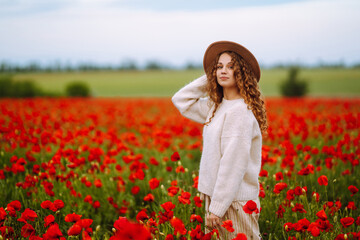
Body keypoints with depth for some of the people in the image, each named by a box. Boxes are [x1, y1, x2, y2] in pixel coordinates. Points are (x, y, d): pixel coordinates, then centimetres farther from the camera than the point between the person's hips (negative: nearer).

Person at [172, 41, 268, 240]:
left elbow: (233, 164, -20)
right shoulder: (215, 106, 10)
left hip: (235, 201, -8)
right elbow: (181, 99, 22)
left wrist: (217, 207, -21)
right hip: (216, 196, 8)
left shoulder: (240, 112, -16)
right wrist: (209, 79, 10)